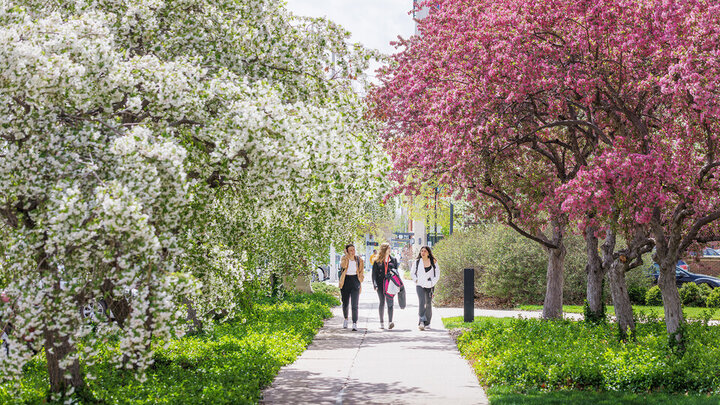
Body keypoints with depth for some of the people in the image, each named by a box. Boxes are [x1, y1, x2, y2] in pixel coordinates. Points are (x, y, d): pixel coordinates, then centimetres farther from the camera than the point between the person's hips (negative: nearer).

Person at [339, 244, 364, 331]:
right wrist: (347, 256, -18)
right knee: (345, 304, 14)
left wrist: (361, 278, -2)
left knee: (355, 305, -10)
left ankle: (355, 324, -12)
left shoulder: (359, 260, 2)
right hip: (345, 282, 1)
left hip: (355, 283, -1)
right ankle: (346, 319, 40)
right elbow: (343, 265, -24)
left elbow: (362, 271, 13)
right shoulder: (344, 258, -2)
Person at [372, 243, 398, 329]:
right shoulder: (377, 261, 6)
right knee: (382, 302, 4)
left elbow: (396, 271, 15)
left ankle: (390, 322, -19)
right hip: (380, 283, 0)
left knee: (389, 302, -11)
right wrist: (375, 284, -6)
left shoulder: (393, 260, 12)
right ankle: (382, 322, 12)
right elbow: (374, 273, 5)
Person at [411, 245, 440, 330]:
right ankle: (421, 322, -27)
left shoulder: (433, 262, 3)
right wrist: (416, 280, 0)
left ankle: (427, 324, 16)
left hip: (429, 286, 1)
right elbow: (412, 273, 15)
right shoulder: (417, 262, 5)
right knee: (422, 302, -19)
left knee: (428, 304, 5)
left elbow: (437, 274, 7)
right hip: (420, 286, -1)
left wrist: (432, 283, -5)